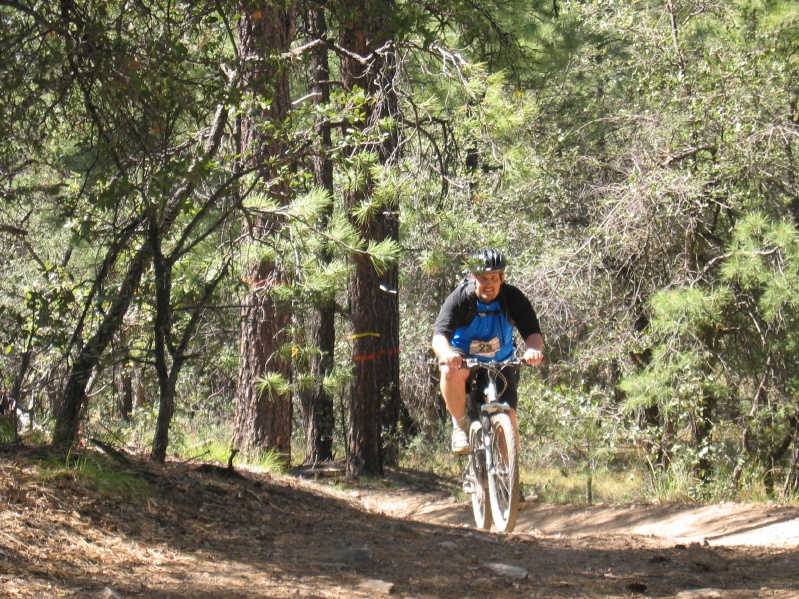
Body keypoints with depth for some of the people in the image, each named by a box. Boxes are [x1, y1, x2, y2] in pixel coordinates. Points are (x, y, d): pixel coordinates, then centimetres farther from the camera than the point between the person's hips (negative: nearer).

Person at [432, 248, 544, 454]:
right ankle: (460, 424, -16)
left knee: (507, 418, -14)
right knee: (451, 371, -37)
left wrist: (533, 350, -48)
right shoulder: (460, 298, -19)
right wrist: (446, 353, -55)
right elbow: (440, 334, -30)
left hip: (500, 364, 2)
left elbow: (532, 332, -23)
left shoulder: (513, 298, -14)